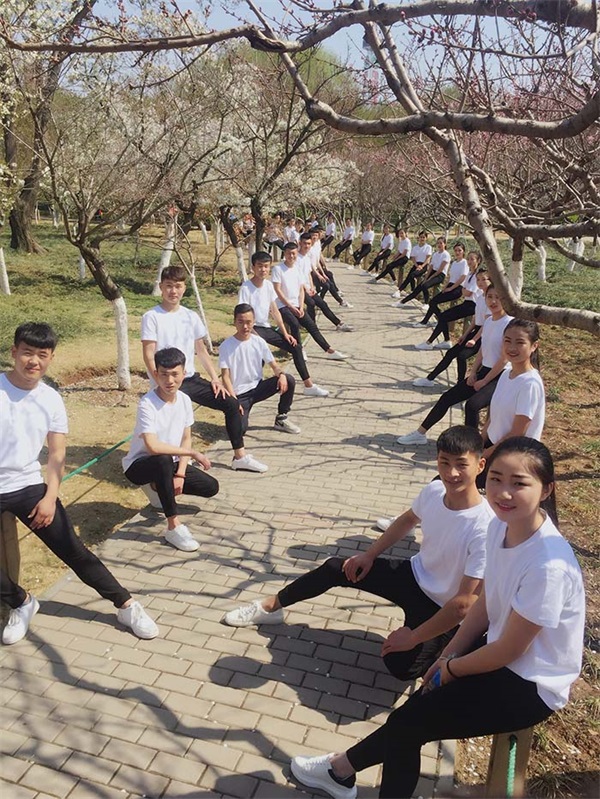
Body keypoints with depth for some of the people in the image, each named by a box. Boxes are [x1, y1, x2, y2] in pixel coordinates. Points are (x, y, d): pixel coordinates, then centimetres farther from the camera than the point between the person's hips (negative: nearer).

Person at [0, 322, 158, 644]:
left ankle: (126, 606, 8)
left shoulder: (51, 400, 0)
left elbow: (57, 454, 3)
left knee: (73, 550, 0)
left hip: (29, 486, 1)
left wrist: (49, 497, -8)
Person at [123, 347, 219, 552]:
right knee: (164, 461, -41)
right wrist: (192, 453, -29)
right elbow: (153, 447, -36)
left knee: (211, 487, -7)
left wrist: (180, 474, -13)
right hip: (139, 465, -6)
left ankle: (161, 487, 17)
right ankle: (173, 527, -28)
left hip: (169, 463, 7)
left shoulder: (184, 400, -6)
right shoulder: (147, 404, -26)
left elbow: (186, 439, -1)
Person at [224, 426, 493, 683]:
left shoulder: (483, 529, -33)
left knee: (400, 665, -27)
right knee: (335, 568, 2)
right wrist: (369, 554, 7)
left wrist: (414, 637, -21)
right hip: (414, 574, 6)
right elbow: (408, 519, 10)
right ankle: (269, 608, 22)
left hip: (440, 608, -6)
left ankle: (446, 642, 5)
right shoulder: (434, 490, -14)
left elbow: (466, 603, -28)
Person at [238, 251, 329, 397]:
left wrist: (285, 333, 1)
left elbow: (274, 311, 8)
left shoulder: (269, 285, 3)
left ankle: (309, 386, 11)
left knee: (295, 347, 3)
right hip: (253, 329, -7)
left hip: (266, 327, 7)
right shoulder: (246, 288, -16)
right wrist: (256, 337, -25)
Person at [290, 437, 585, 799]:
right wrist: (447, 656, 1)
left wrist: (451, 668, -6)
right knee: (412, 714, 1)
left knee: (405, 724, -7)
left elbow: (509, 650, -21)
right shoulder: (501, 525, -9)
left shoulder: (548, 565, -32)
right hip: (501, 652, 6)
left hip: (531, 687, -6)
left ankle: (341, 769, 16)